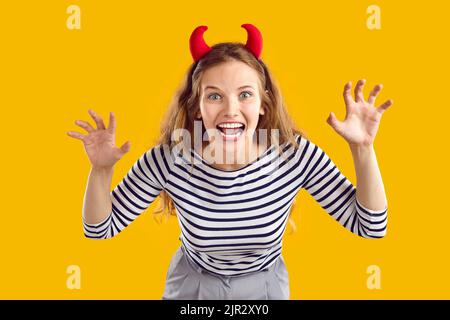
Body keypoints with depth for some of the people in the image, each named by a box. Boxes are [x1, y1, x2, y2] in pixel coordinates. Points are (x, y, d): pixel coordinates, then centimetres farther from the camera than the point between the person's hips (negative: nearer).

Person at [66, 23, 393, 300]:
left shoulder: (296, 154, -26)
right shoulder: (168, 160, -27)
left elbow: (370, 226, -20)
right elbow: (101, 228, -14)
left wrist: (363, 148, -32)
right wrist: (102, 170, -32)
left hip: (264, 286, 1)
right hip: (192, 285, 0)